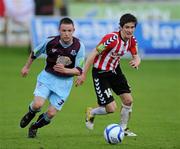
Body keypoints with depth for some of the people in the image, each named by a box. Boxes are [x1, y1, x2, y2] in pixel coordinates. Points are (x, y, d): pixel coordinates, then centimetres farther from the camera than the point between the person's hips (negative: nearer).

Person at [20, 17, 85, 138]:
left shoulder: (79, 46, -16)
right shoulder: (50, 42, -15)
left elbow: (79, 70, -14)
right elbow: (35, 53, 7)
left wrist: (64, 70, -33)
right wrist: (27, 67, 21)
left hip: (65, 82, 0)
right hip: (47, 77, 0)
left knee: (51, 113, -7)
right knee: (38, 104, -22)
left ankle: (35, 127, 27)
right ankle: (31, 113, 17)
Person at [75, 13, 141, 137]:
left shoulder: (132, 40, -7)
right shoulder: (112, 38, -29)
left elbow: (136, 56, 5)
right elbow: (93, 54, -25)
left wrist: (136, 62, -23)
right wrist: (83, 75, -23)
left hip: (115, 70, 7)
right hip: (100, 73, -7)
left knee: (128, 100, -1)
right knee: (111, 108, -10)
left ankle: (123, 128, 22)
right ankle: (91, 113, 22)